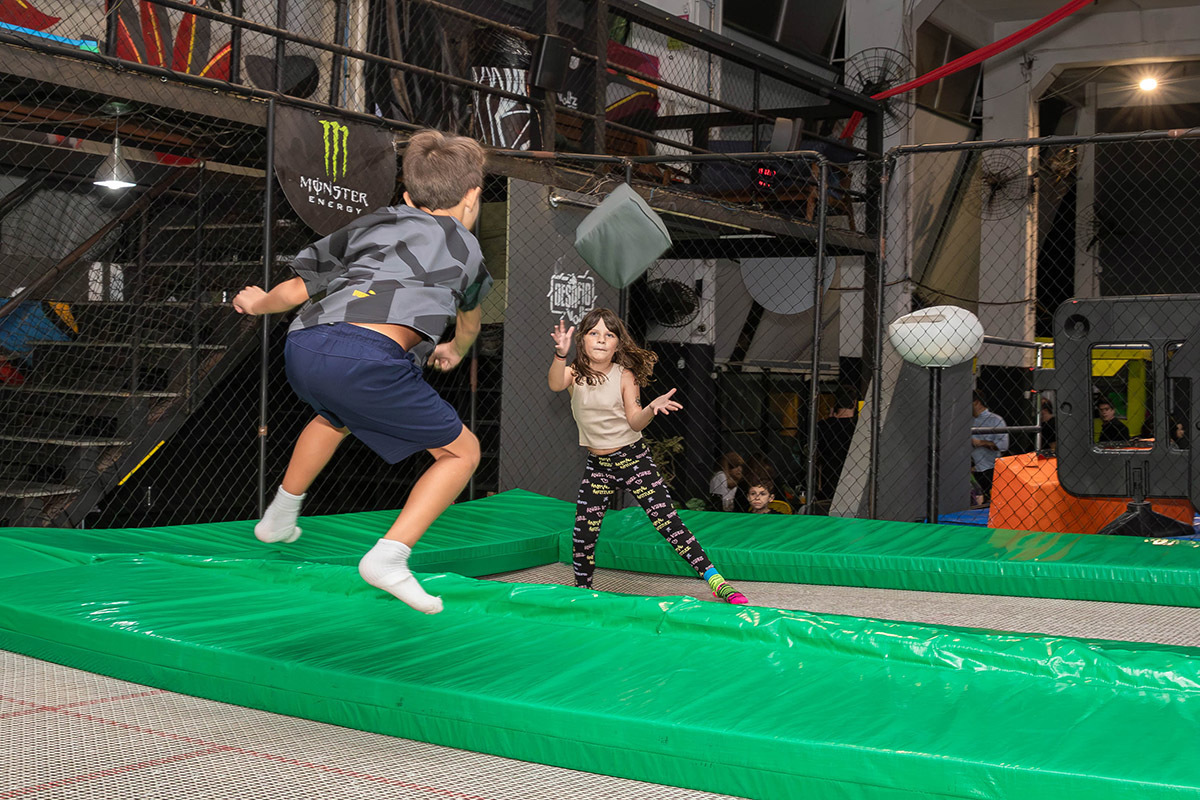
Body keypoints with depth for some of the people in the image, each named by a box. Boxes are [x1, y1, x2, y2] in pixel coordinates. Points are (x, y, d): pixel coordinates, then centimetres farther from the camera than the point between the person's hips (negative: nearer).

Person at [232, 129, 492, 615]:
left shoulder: (372, 223, 28)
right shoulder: (466, 247, 25)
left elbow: (295, 290, 26)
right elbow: (469, 321, 45)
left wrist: (257, 303, 48)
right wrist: (455, 351, 67)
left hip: (302, 348, 6)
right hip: (367, 357, -5)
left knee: (337, 414, 39)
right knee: (462, 451, 12)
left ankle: (279, 519, 50)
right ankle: (388, 556, -3)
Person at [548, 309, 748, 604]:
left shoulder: (624, 375, -7)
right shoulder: (575, 374, -5)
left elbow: (635, 421, -13)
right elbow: (555, 384, -29)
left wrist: (652, 408, -34)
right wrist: (560, 354, -49)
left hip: (633, 459, -2)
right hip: (597, 466, 2)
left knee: (668, 522, -9)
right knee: (583, 533, -2)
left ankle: (718, 583, -7)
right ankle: (582, 588, 23)